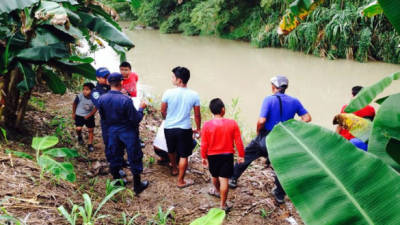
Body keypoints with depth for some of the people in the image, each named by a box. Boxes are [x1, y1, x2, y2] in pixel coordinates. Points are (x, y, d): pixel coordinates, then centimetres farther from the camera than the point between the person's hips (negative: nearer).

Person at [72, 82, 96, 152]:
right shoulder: (80, 96, -22)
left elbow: (95, 108, -11)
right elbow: (74, 104, -3)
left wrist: (88, 115, -17)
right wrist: (73, 113, 6)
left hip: (89, 116, 1)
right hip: (79, 115, -1)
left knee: (91, 130, 6)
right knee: (78, 128, -15)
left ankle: (90, 144, 23)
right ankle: (79, 137, 20)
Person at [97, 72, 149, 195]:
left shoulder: (102, 99, -8)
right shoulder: (126, 100, -26)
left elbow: (103, 117, 5)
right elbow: (136, 119, -19)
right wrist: (141, 108, -3)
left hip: (112, 132, 5)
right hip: (128, 132, -5)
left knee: (115, 157, 20)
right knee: (134, 158, 9)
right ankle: (137, 185, 20)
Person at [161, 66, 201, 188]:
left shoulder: (168, 93, -13)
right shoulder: (194, 95, -11)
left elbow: (163, 112, -1)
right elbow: (197, 115, -3)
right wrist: (198, 129, 13)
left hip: (169, 128, 2)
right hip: (185, 129, -1)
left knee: (171, 151, 26)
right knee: (183, 156, 9)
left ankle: (174, 169, 49)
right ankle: (181, 181, 17)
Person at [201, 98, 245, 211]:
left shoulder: (207, 125, -13)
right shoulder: (232, 123, -13)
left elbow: (204, 144, -7)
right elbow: (238, 142, -8)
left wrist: (203, 157, 7)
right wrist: (241, 155, 4)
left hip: (212, 156, 2)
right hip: (227, 155, -1)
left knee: (215, 176, 25)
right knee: (224, 180, 1)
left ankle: (217, 190, 52)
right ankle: (223, 205, 6)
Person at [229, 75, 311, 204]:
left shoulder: (269, 99, -13)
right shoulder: (294, 102, 0)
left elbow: (261, 120, -22)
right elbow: (307, 118, 0)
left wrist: (258, 131, -4)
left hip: (265, 139, -3)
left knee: (245, 156, 18)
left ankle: (233, 179, 28)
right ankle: (280, 195, 24)